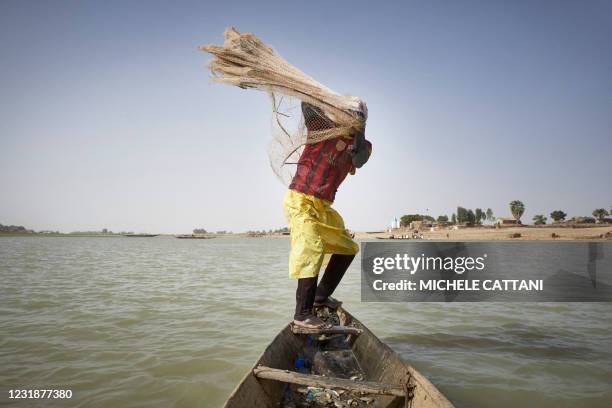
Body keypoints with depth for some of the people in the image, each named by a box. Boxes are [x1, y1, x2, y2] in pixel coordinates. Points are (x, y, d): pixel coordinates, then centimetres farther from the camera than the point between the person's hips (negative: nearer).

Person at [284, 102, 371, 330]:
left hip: (324, 205, 7)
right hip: (300, 200, -7)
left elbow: (359, 159, -13)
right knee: (311, 248, -22)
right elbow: (308, 105, -16)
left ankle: (321, 296, 22)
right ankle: (302, 314, -19)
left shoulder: (361, 145, 8)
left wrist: (357, 130, -17)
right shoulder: (323, 128, -4)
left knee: (347, 248, 11)